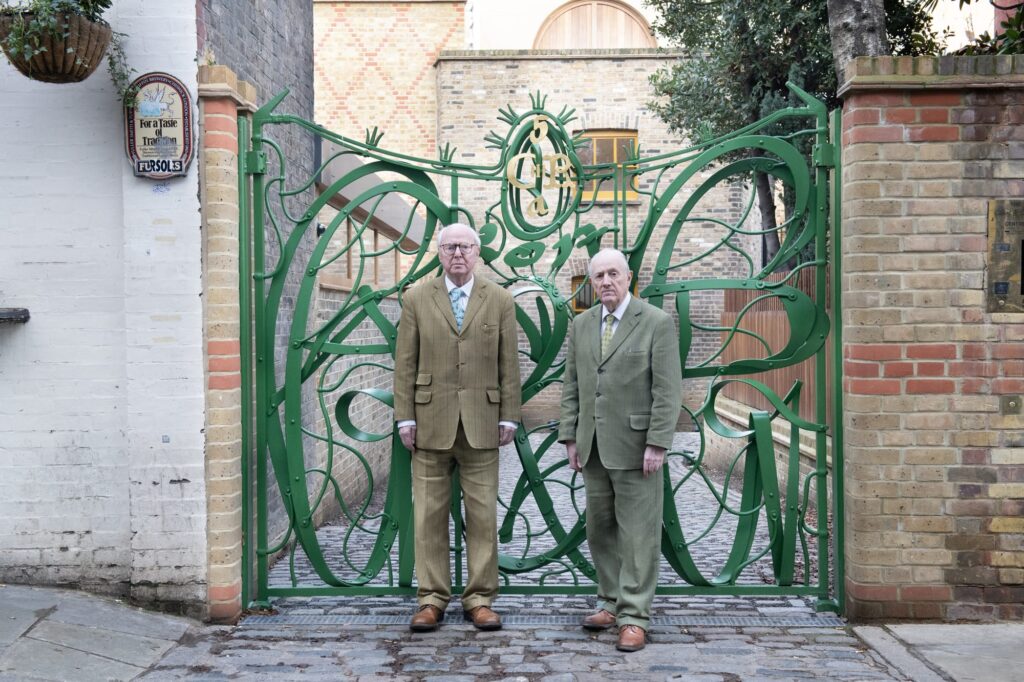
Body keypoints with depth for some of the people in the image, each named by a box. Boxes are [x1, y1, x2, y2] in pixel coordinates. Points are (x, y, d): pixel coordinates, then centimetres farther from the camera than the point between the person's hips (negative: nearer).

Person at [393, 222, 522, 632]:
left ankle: (479, 599, 16)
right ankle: (432, 598, 16)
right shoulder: (417, 299, 5)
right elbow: (405, 364, 3)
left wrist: (509, 416, 0)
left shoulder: (500, 300, 6)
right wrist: (404, 417, -2)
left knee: (482, 514, 4)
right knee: (429, 514, 5)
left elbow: (509, 364, 4)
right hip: (431, 422, 0)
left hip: (481, 424, 0)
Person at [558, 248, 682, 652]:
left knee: (638, 533, 0)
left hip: (635, 445, -5)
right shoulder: (581, 325, 9)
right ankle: (611, 603, 27)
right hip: (593, 447, 6)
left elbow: (668, 389, -11)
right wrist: (570, 437, 7)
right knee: (600, 529, 13)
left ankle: (634, 617, 8)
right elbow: (571, 385, 12)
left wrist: (657, 444, -16)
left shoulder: (657, 323, -7)